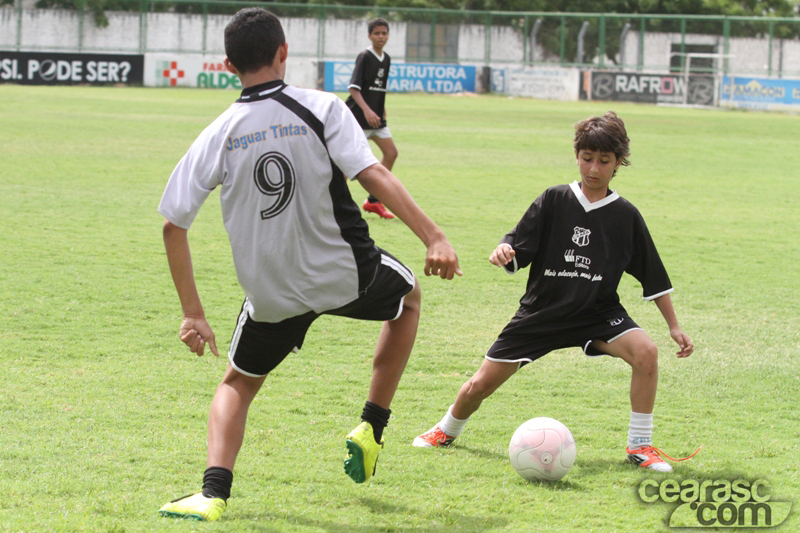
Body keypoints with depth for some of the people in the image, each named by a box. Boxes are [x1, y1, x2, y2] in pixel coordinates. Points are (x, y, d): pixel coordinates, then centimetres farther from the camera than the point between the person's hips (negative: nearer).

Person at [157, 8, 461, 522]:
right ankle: (372, 430, 27)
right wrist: (434, 237, -20)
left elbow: (174, 226, 0)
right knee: (409, 297, 32)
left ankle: (213, 493, -2)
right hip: (346, 273, -1)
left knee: (238, 384, 23)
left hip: (273, 293, 2)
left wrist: (193, 314, 6)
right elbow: (374, 175, -20)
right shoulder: (320, 108, -8)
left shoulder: (218, 137, -1)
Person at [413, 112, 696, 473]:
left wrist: (674, 326, 3)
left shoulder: (625, 216, -3)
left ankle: (640, 445, -12)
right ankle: (447, 431, 34)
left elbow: (653, 278, 4)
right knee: (481, 384, 0)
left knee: (645, 352, -27)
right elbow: (517, 254, -8)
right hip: (541, 312, 0)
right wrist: (502, 252, -31)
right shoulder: (554, 201, -5)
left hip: (597, 314, 0)